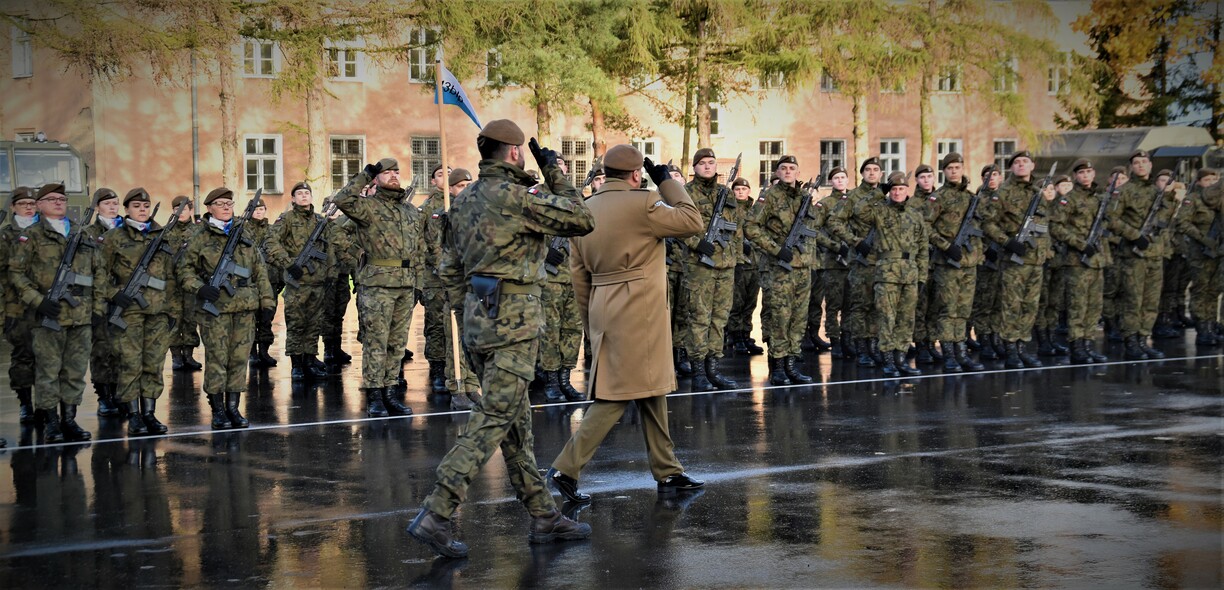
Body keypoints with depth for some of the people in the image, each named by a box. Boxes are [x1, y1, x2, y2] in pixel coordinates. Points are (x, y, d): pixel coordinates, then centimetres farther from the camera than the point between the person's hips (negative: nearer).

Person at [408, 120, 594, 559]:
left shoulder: (465, 200, 12)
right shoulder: (518, 197, -13)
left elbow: (453, 270, 17)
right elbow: (582, 220, -7)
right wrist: (554, 174, 2)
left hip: (477, 318, 9)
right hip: (514, 320, -9)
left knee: (516, 422, 13)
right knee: (491, 422, -8)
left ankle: (543, 516, 19)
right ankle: (435, 515, -13)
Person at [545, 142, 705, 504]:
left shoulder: (586, 210, 10)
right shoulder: (642, 203, -12)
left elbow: (579, 274, 13)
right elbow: (693, 222, -6)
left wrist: (591, 321, 20)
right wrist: (666, 181, 2)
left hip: (603, 309, 8)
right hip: (638, 311, -8)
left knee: (652, 391, 16)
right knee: (618, 396, -5)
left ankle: (667, 473, 21)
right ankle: (566, 469, -8)